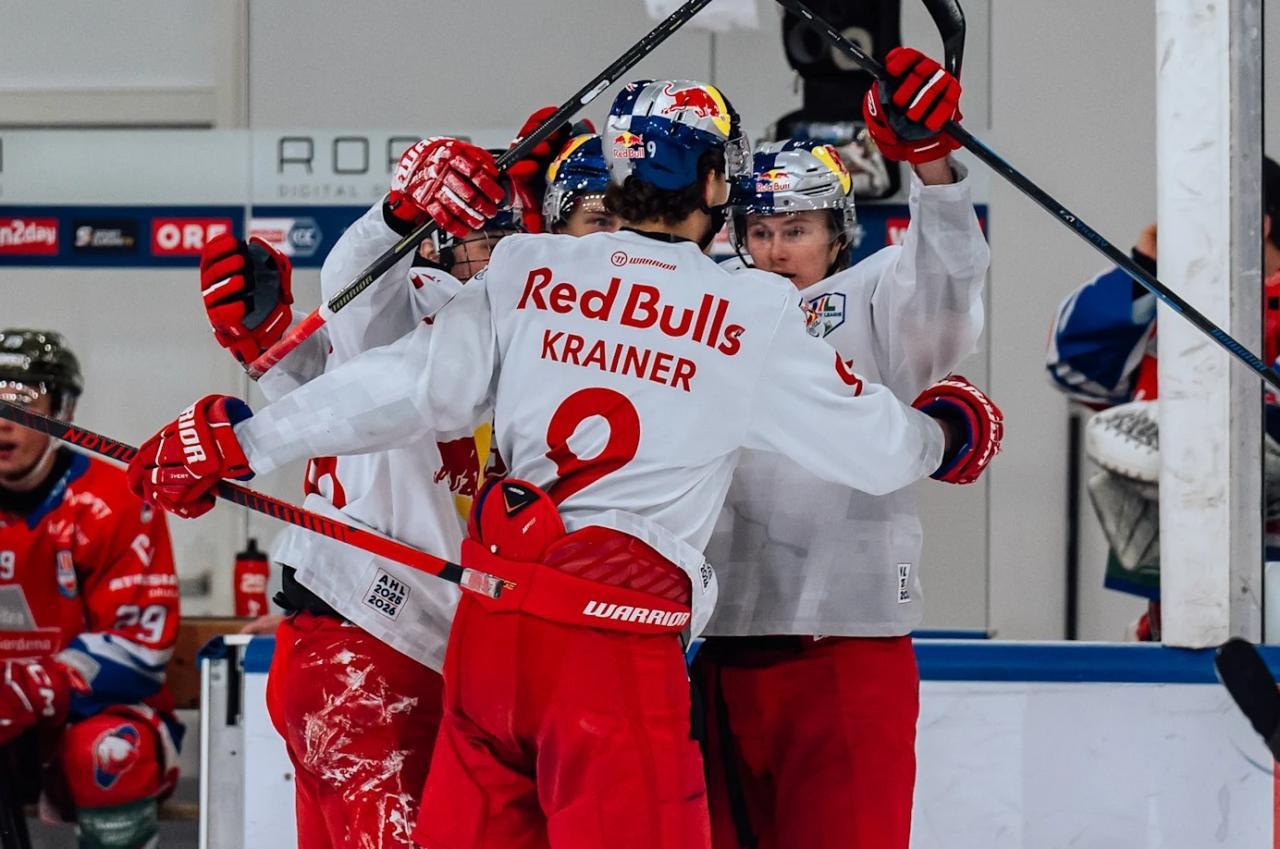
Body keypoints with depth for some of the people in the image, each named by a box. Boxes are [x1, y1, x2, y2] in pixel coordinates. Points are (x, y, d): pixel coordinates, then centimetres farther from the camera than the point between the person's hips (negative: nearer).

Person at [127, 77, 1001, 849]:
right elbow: (873, 447, 10)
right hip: (616, 647, -4)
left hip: (491, 620, 4)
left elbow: (406, 386, 1)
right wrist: (950, 432, 31)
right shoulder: (756, 314, 1)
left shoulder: (527, 269, 7)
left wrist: (240, 437, 5)